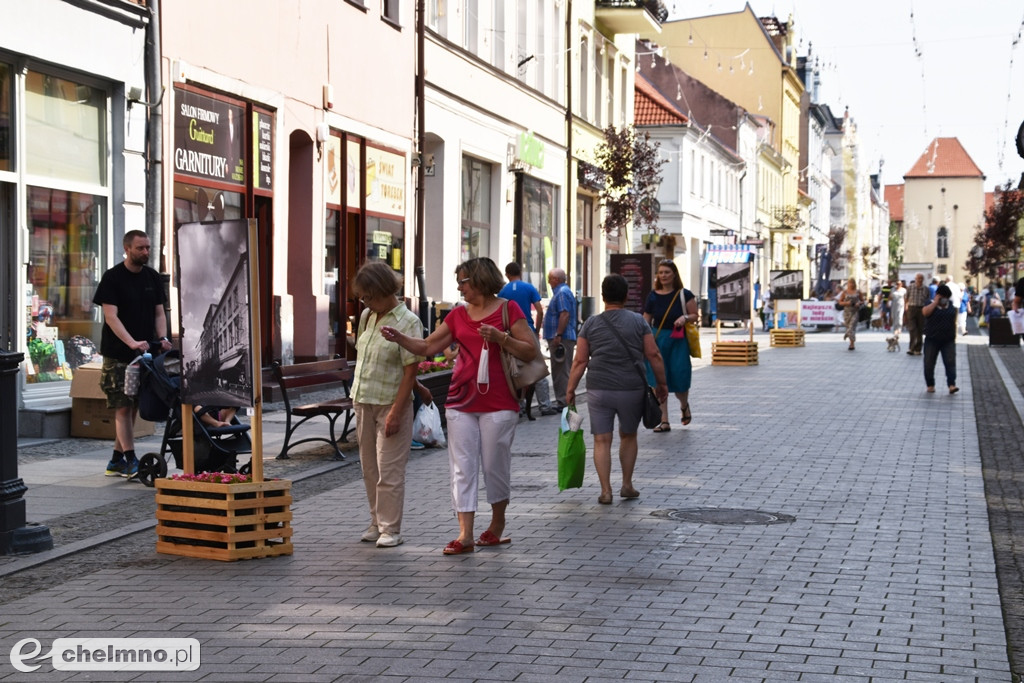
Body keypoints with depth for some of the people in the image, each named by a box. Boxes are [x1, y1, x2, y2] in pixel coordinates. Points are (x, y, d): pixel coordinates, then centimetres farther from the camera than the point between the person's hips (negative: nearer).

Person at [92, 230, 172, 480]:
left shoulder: (153, 277, 11)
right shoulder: (112, 278, -7)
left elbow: (159, 312, 11)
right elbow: (111, 317, -14)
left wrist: (162, 339, -8)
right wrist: (132, 343, -27)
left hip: (144, 353, 6)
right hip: (117, 355, -6)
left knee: (132, 407, 8)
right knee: (123, 407, -8)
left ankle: (116, 462, 16)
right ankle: (131, 461, -10)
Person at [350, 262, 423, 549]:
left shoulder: (407, 322, -12)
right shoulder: (366, 316, 9)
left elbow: (410, 371, -15)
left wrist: (396, 411, -19)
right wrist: (357, 399, 14)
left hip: (391, 404, -7)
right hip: (364, 402, 7)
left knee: (389, 470, -4)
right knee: (369, 468, 12)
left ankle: (390, 529, 4)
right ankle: (377, 523, 23)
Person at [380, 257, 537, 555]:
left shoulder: (508, 309, -2)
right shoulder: (458, 315, 11)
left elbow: (530, 351, -5)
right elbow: (428, 346, 12)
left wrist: (500, 337, -17)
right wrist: (398, 337, -1)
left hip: (497, 404, -4)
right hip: (461, 402, 5)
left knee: (495, 466, 4)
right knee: (462, 467, -1)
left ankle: (498, 523, 26)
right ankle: (465, 535, -1)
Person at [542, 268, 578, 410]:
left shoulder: (562, 293, -13)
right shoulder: (562, 291, 21)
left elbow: (565, 314, -22)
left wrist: (558, 335, -25)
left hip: (561, 339, -11)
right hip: (562, 339, 11)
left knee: (562, 372, -10)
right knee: (559, 372, 13)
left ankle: (563, 403, -9)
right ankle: (562, 401, 17)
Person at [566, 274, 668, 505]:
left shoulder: (591, 324, 2)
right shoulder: (638, 321, 1)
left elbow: (580, 361, 0)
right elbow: (653, 355, 0)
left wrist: (570, 389, 6)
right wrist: (661, 384, 10)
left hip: (598, 390, 0)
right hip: (631, 390, 1)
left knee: (602, 440, 3)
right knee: (628, 436, 18)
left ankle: (605, 491, -1)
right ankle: (627, 485, 22)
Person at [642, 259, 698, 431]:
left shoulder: (684, 294, -2)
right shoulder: (653, 296, 4)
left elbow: (695, 315, 3)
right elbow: (646, 321, 7)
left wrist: (685, 318, -17)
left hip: (678, 340, -2)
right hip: (657, 340, 2)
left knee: (679, 380, -4)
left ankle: (684, 405, 32)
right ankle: (664, 421, 10)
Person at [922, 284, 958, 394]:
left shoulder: (951, 306, 10)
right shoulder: (931, 304, -1)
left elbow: (954, 322, 15)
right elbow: (925, 312, -23)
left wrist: (954, 335, 11)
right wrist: (935, 302, -18)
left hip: (948, 341, 2)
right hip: (932, 340, -2)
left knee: (950, 362, -8)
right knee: (929, 364, 4)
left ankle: (951, 385, -12)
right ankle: (930, 385, 16)